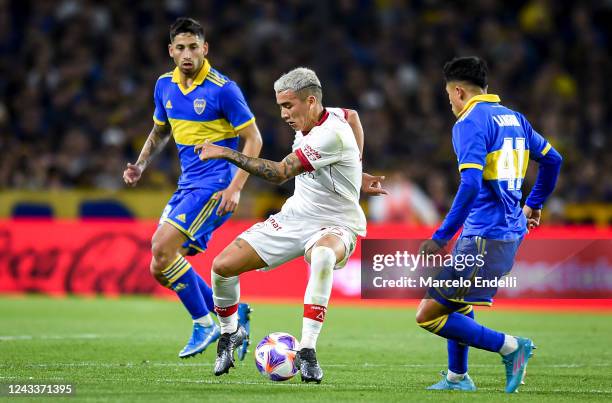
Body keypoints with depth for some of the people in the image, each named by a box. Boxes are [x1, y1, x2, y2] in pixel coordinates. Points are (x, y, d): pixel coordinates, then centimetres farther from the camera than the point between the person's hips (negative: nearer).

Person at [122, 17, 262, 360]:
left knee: (163, 248, -20)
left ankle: (204, 324, -6)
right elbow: (160, 132, 24)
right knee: (161, 270, 4)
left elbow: (253, 140, -10)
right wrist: (141, 165, 7)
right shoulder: (165, 86, 7)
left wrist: (235, 188, -19)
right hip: (188, 184, 8)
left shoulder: (223, 89, -13)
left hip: (215, 185, -8)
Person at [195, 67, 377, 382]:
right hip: (294, 217, 8)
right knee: (222, 266, -6)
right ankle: (230, 333, 22)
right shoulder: (308, 124, 2)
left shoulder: (331, 133, -25)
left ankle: (307, 349, -40)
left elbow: (279, 173, -27)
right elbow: (352, 115, 25)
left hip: (334, 226, -8)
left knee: (322, 256, -45)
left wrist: (226, 153, -22)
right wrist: (356, 170, 22)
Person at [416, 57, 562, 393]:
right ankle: (457, 378, 30)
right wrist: (534, 204, 37)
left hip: (485, 235, -10)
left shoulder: (470, 123, -12)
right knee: (456, 301, 27)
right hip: (512, 229, 10)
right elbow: (552, 159, 22)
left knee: (429, 315, -6)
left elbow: (471, 184, -23)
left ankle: (509, 347, -7)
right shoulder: (513, 118, 14)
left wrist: (441, 237, -23)